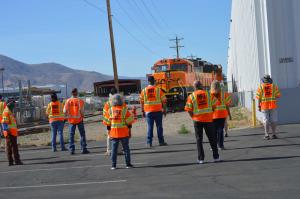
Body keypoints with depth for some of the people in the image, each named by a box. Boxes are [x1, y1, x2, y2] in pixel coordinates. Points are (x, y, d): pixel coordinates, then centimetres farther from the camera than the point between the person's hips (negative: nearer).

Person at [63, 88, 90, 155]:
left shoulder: (68, 101, -3)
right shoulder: (80, 101, -11)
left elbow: (65, 111, -4)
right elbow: (82, 111, -16)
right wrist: (82, 116, 4)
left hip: (71, 120, 2)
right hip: (79, 119, -2)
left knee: (71, 135, 8)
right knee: (82, 134, 7)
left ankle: (71, 150, 6)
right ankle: (83, 149, 5)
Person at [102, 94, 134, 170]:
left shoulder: (110, 110, 0)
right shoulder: (124, 110, -7)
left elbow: (107, 123, 5)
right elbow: (129, 121, -5)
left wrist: (109, 132, 14)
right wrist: (129, 131, 6)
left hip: (114, 134, 2)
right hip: (124, 133, -2)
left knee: (114, 149, 7)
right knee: (126, 148, 8)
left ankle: (113, 165, 6)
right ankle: (128, 164, 10)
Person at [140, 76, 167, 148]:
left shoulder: (144, 90, 1)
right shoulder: (158, 90, -3)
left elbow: (142, 102, 4)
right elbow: (163, 101, -1)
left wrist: (143, 111, 12)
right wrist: (164, 110, 8)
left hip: (148, 111, 1)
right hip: (158, 111, -1)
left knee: (149, 127, 4)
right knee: (159, 126, 7)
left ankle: (149, 142, 1)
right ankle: (161, 141, 11)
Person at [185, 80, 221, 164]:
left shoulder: (191, 96, -3)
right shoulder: (208, 94, 2)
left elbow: (189, 110, -6)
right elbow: (213, 105, 4)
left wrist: (193, 117, 7)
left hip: (197, 120, -1)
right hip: (208, 119, 1)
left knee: (199, 139, 7)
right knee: (212, 138, 12)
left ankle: (201, 158, 5)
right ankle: (216, 157, 15)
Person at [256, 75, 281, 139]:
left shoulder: (260, 87, 1)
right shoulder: (274, 86, 1)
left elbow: (259, 97, -4)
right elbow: (278, 96, -1)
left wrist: (259, 106, 1)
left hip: (264, 106, 0)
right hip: (273, 106, 0)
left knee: (266, 121, 3)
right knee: (273, 120, 6)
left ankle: (267, 135, -1)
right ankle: (274, 134, 6)